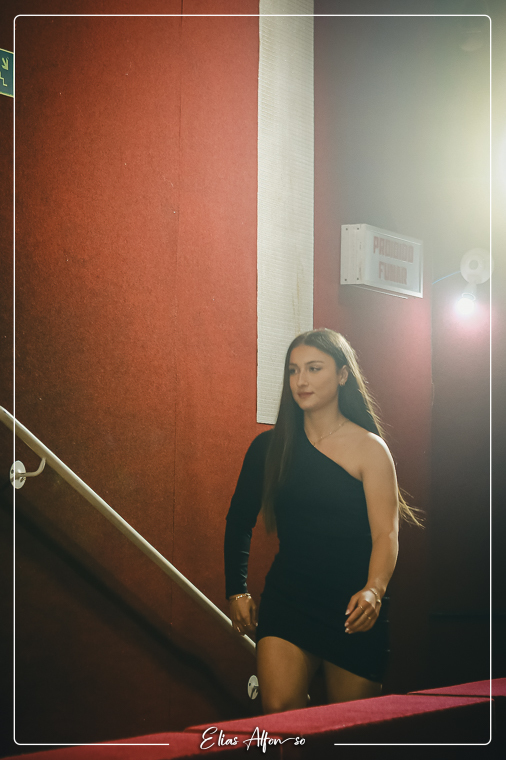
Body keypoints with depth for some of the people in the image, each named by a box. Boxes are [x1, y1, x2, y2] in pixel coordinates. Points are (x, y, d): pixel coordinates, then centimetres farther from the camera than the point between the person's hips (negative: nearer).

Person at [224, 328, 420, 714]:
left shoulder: (369, 449, -4)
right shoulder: (270, 447, 6)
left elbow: (386, 533, -13)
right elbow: (240, 521, 15)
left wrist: (373, 590, -30)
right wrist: (237, 591, 8)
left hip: (353, 609, -2)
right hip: (286, 600, 2)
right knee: (278, 710, -14)